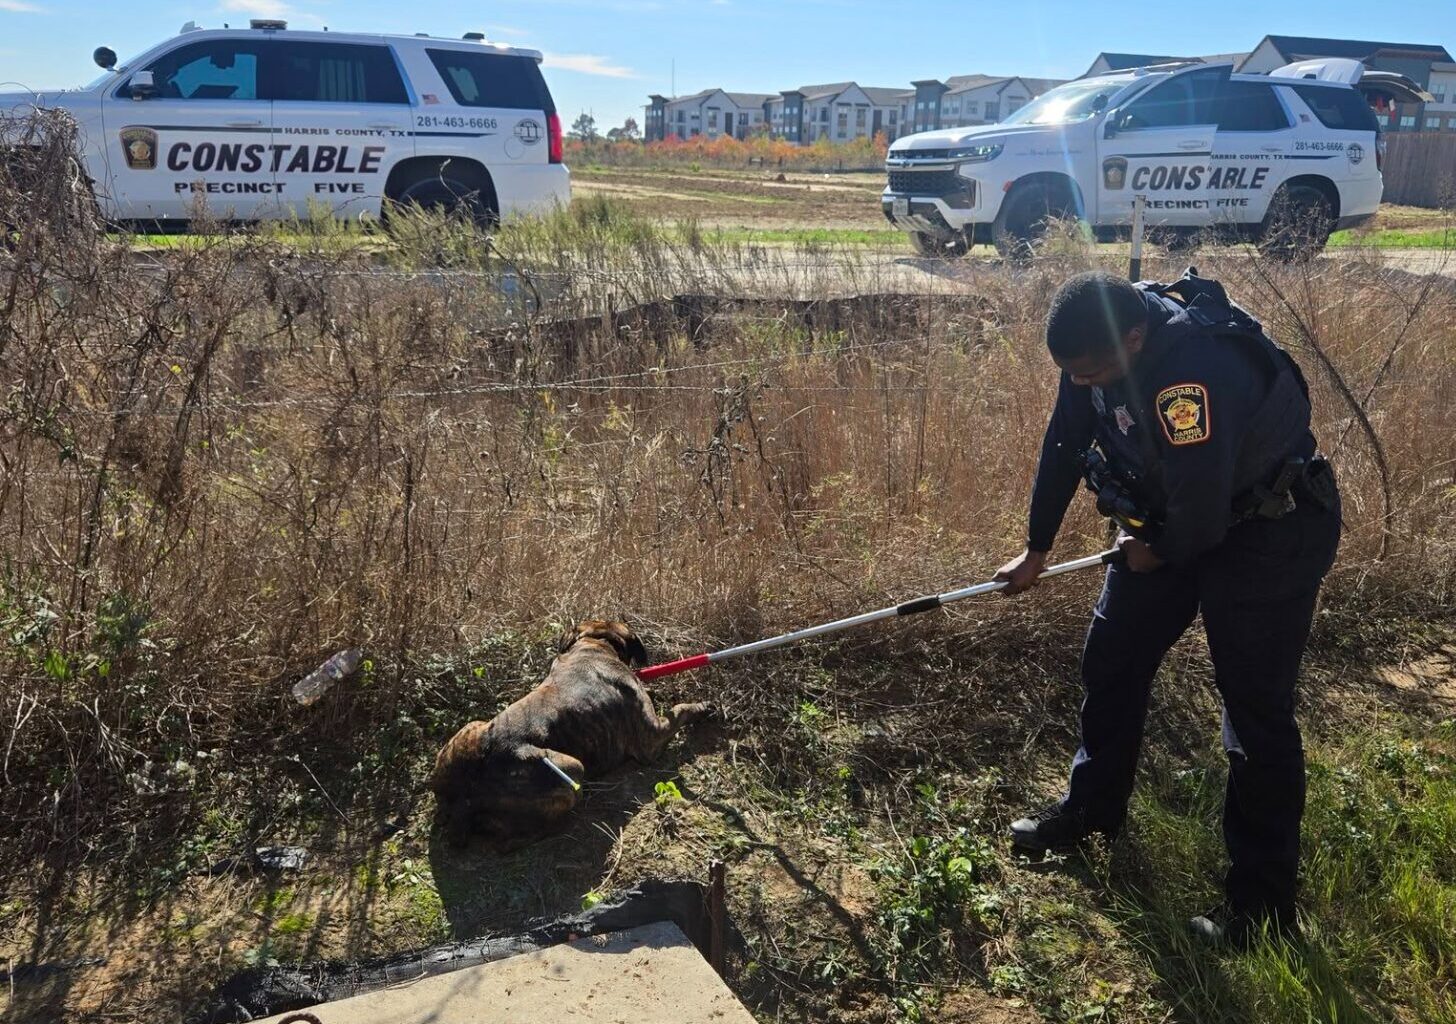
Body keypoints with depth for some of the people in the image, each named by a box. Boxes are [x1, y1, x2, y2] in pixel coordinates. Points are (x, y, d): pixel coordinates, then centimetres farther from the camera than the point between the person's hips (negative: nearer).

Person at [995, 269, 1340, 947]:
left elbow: (1201, 505, -33)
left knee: (1256, 708, -4)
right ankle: (1091, 810, 34)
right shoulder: (1101, 347, -11)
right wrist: (1037, 549, 13)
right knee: (1111, 658, 13)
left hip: (1266, 532, -8)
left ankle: (1264, 901, 10)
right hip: (1173, 524, 8)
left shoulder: (1197, 369, -38)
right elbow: (1065, 446, 3)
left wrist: (1159, 555, -10)